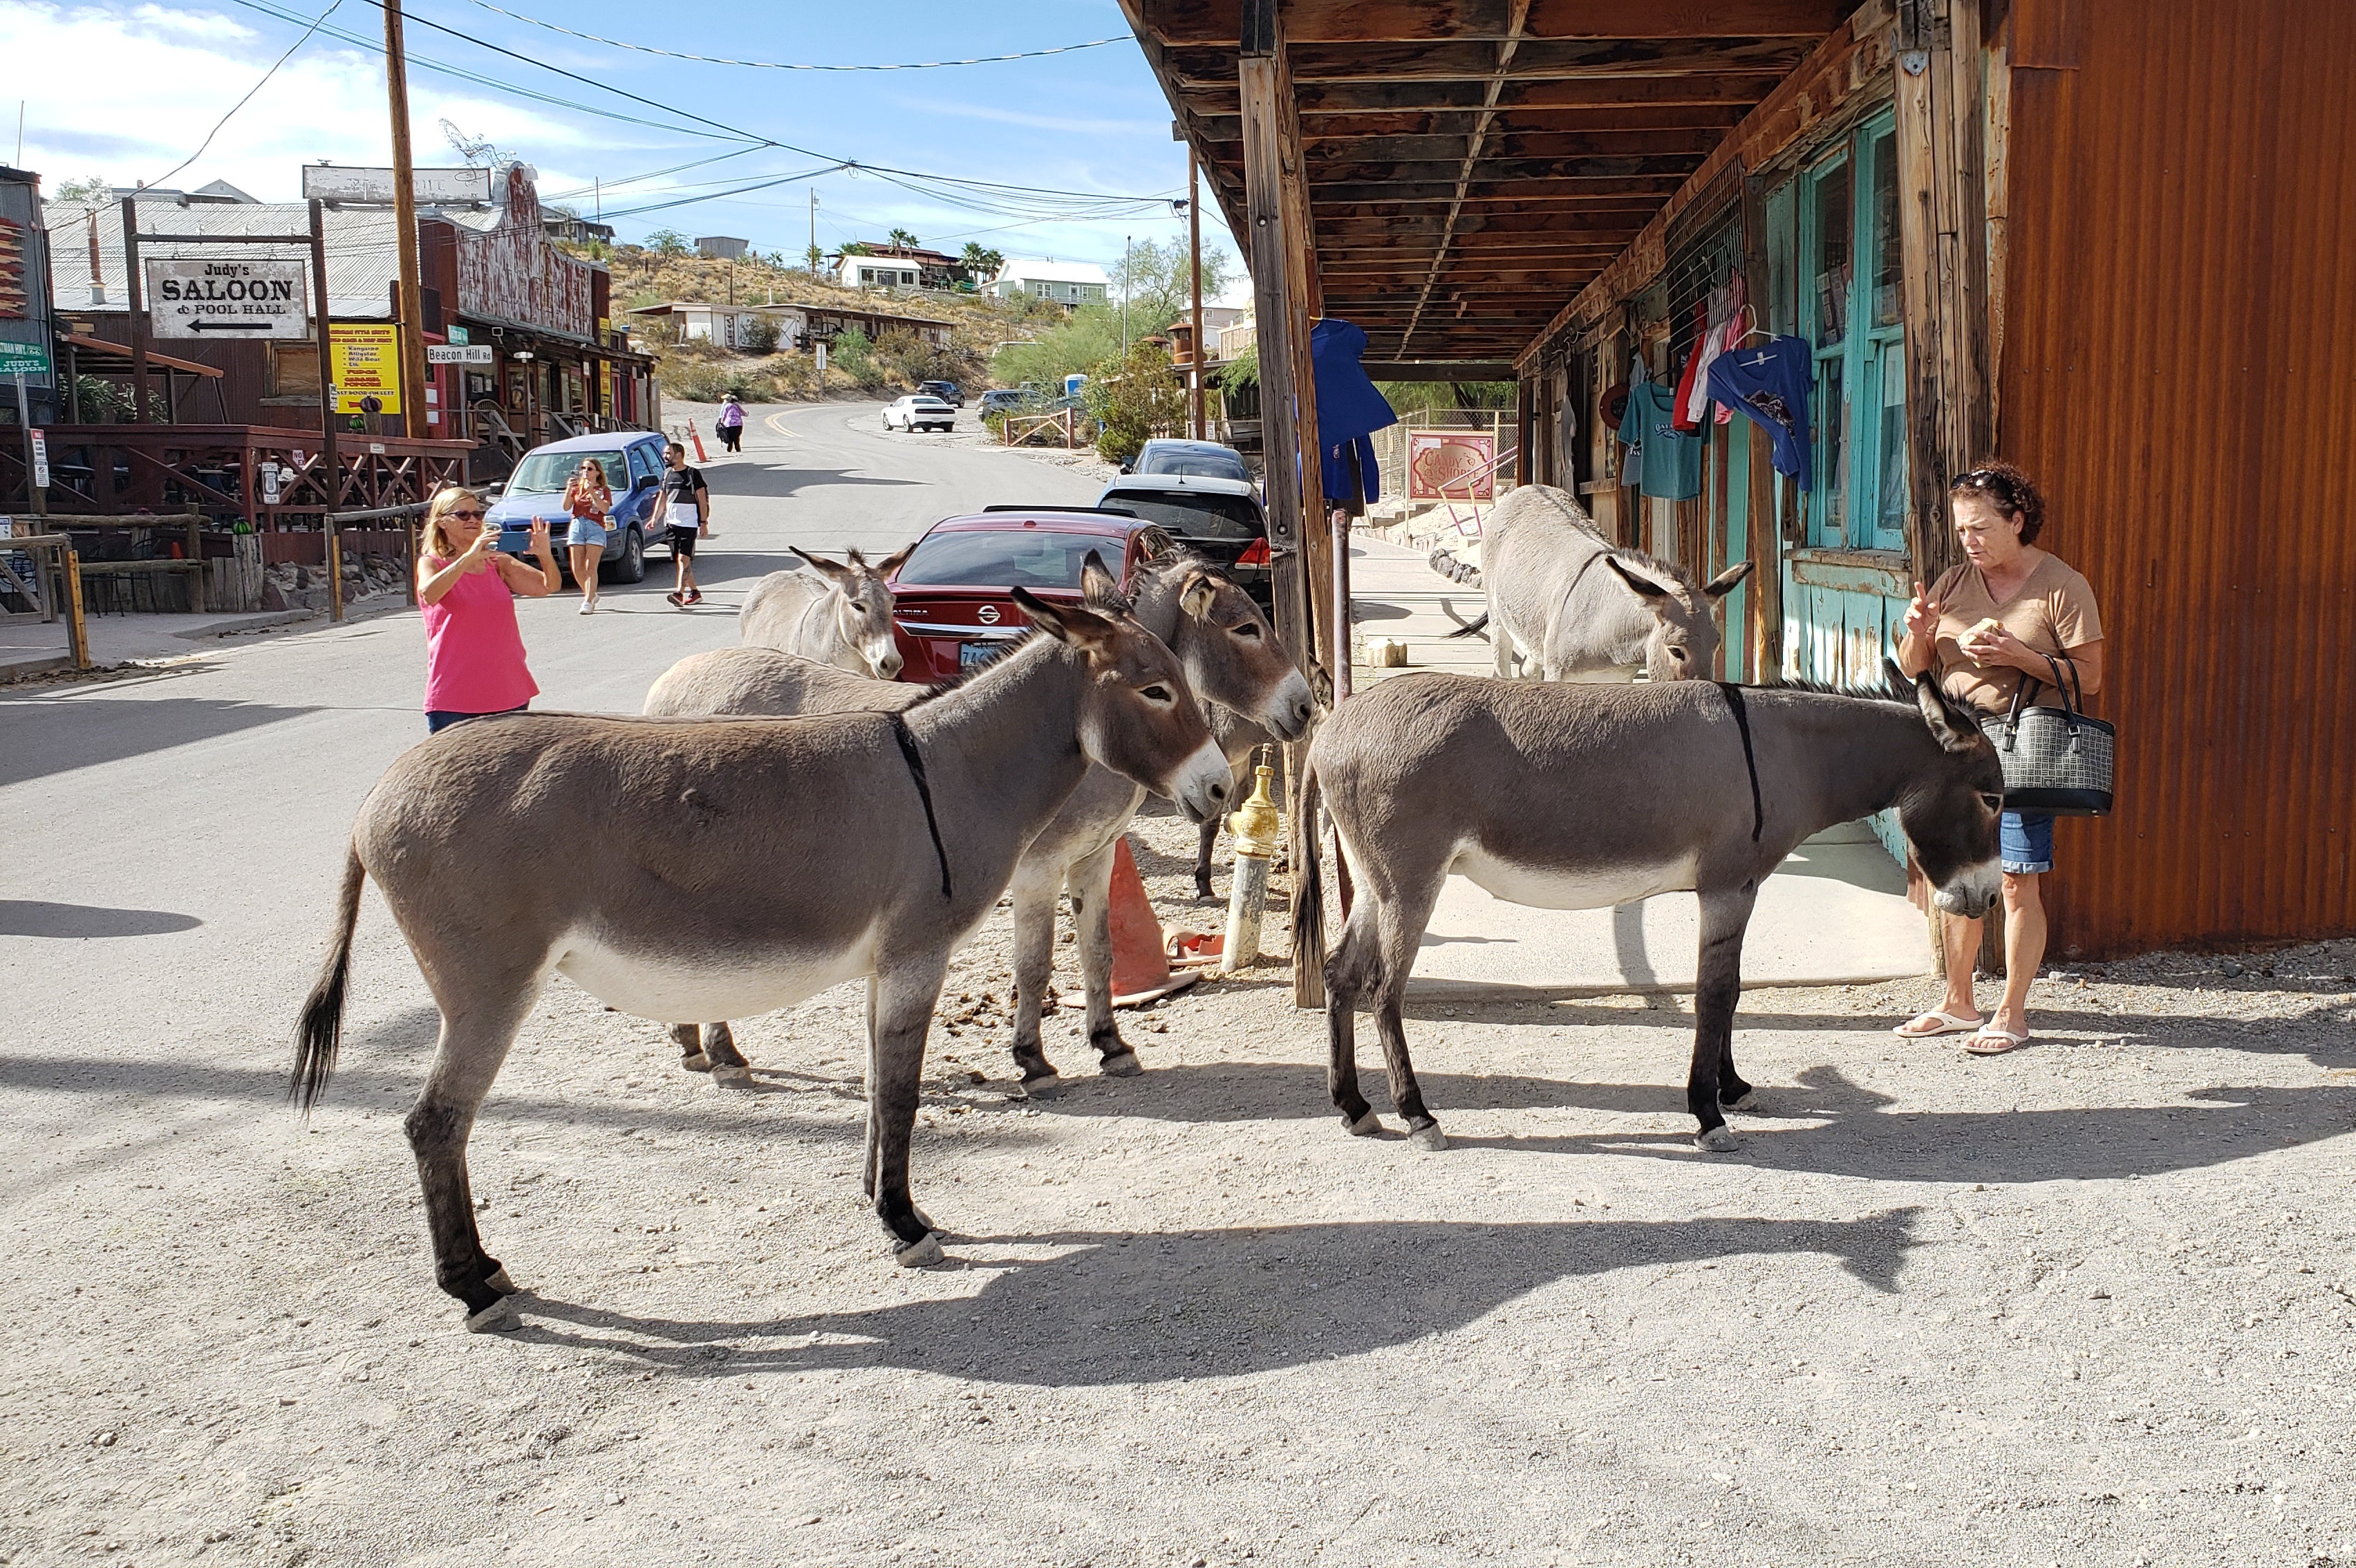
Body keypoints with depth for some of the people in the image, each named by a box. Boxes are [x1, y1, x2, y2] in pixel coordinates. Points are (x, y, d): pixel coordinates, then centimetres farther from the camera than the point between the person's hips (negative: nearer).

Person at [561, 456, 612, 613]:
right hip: (577, 526, 4)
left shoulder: (603, 490, 9)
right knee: (577, 568, 0)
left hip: (596, 527, -4)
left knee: (590, 567, -12)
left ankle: (588, 602, -15)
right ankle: (590, 595, 19)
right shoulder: (576, 487, 17)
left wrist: (592, 493, -18)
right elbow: (566, 507, 5)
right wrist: (568, 491, -10)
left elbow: (605, 509, -9)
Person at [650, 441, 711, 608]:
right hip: (671, 524, 7)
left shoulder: (692, 474, -5)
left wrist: (704, 523, -9)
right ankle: (695, 593, 18)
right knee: (678, 560, 8)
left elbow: (702, 500, -5)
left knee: (684, 558, -15)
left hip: (688, 523, -7)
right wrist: (654, 519, 13)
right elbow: (662, 498, 21)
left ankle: (679, 593, -23)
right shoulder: (667, 474, 13)